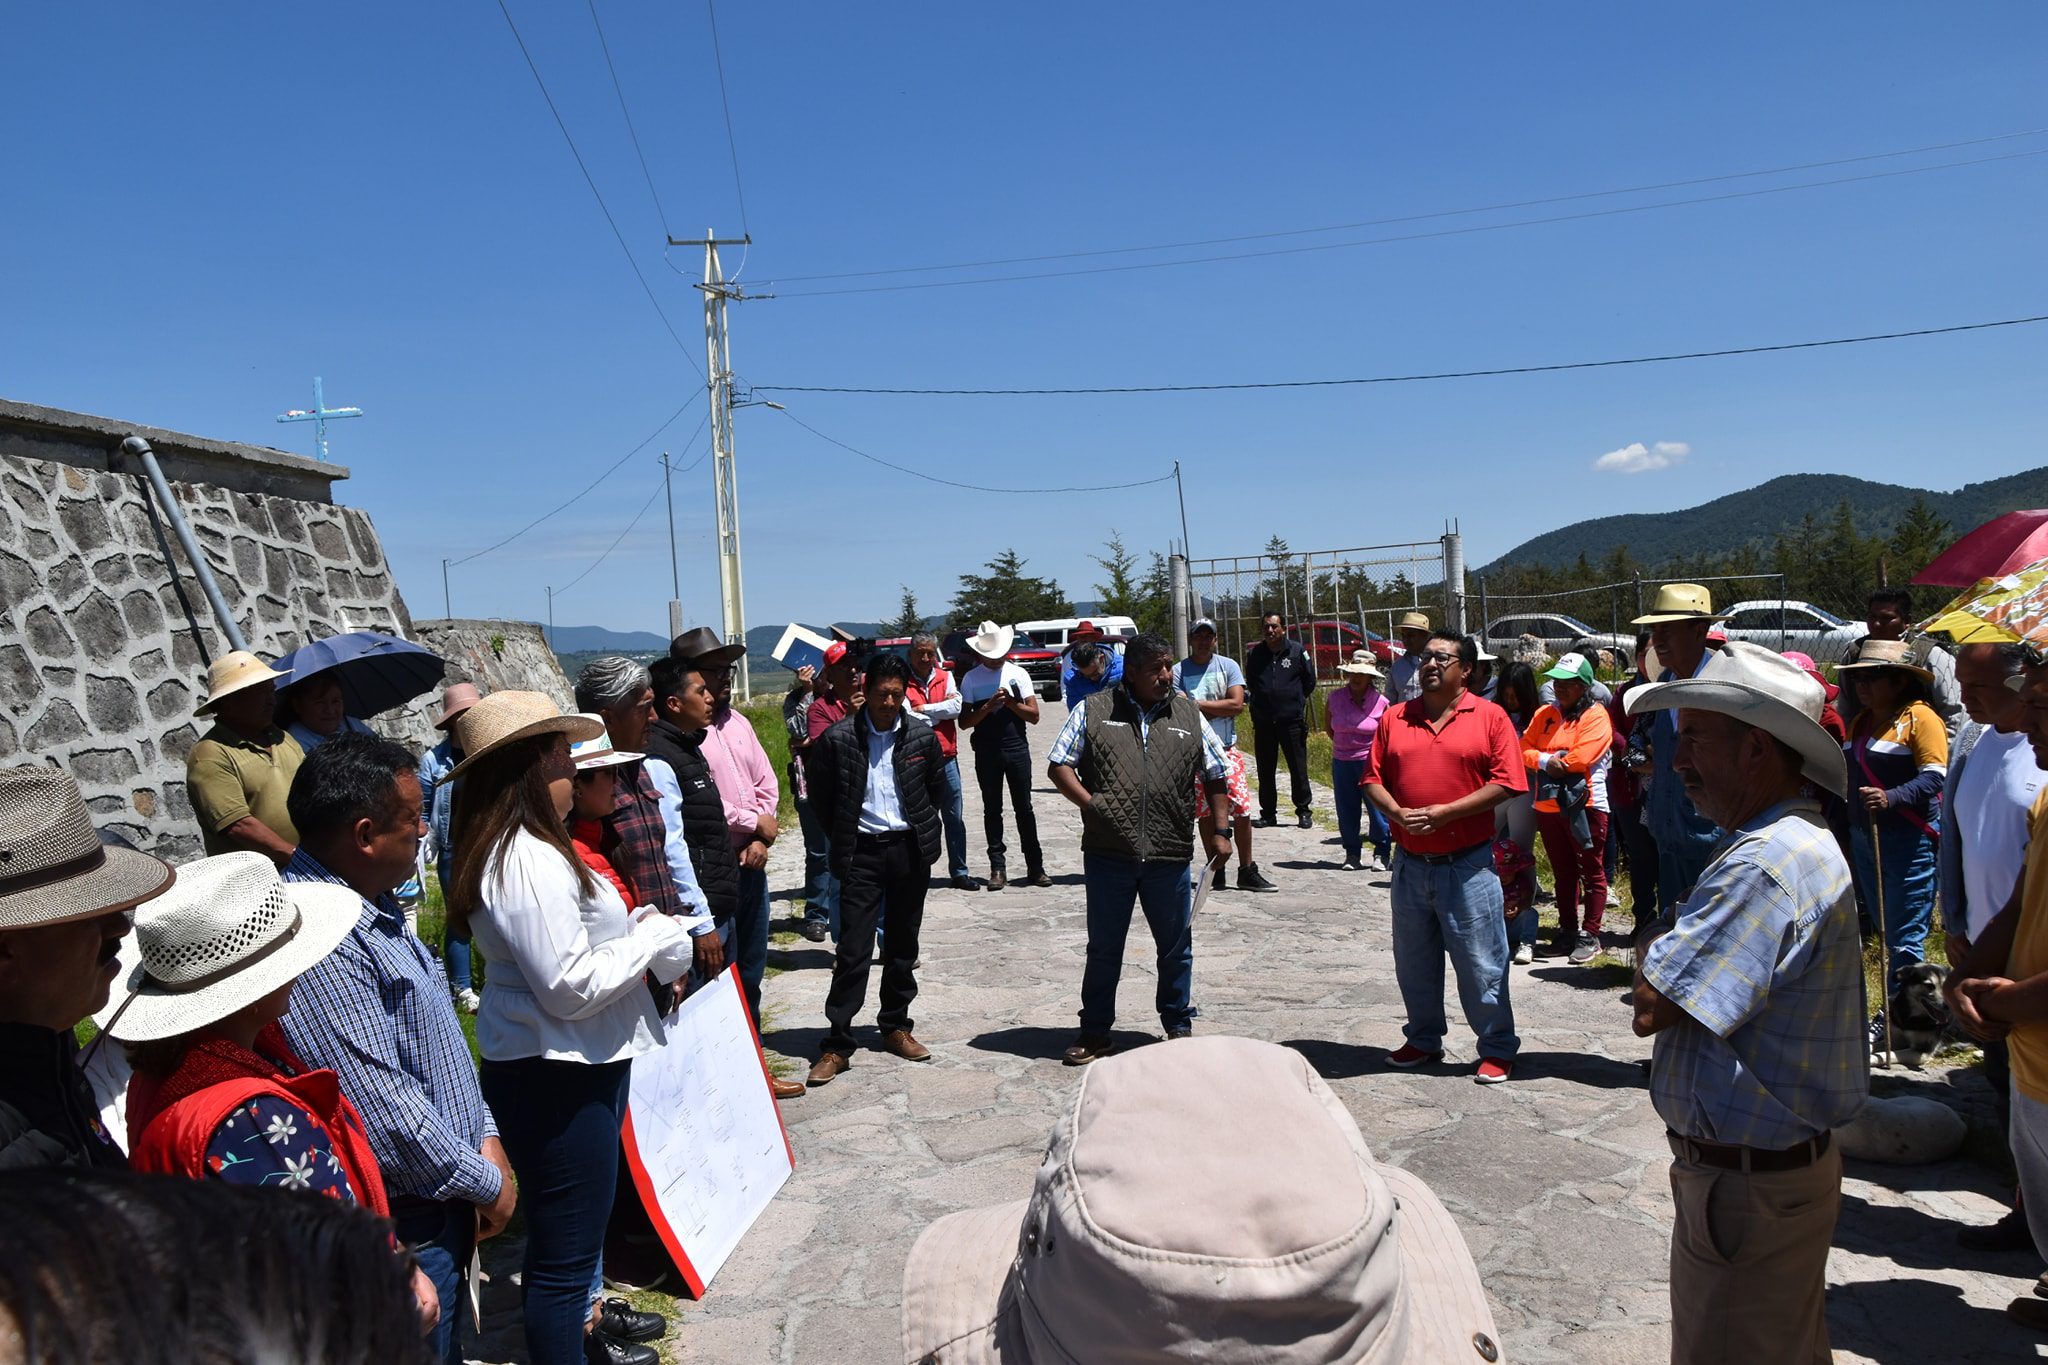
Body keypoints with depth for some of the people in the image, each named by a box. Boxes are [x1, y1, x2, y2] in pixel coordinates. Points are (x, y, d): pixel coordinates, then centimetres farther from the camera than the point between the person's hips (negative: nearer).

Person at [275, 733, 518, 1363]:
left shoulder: (375, 908, 7)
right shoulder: (315, 933, -26)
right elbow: (381, 1106, -26)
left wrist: (486, 1138, 4)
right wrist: (486, 1182, -14)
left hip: (446, 1208, 9)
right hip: (407, 1224, -9)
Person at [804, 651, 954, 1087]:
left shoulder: (922, 737, -2)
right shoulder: (837, 739, -8)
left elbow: (937, 788, 13)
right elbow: (821, 795, 3)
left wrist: (922, 832, 9)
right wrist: (843, 838, 4)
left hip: (910, 851, 3)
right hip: (861, 852, -3)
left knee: (902, 947, 13)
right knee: (853, 950, -5)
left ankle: (896, 1028, 27)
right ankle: (837, 1044, 1)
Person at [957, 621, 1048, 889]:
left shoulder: (1018, 674, 3)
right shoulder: (971, 679, 2)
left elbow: (1034, 715, 1)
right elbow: (964, 722, -2)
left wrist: (1010, 702, -13)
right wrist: (989, 706, -15)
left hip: (1017, 748, 0)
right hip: (986, 752, 0)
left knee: (1024, 807, 3)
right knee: (992, 809, 6)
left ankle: (1035, 867, 9)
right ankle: (997, 868, 11)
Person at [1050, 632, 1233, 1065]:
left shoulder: (1188, 713, 8)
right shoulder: (1094, 711, 2)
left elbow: (1216, 776, 14)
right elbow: (1058, 766, 3)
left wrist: (1220, 831, 7)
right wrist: (1090, 803, -12)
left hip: (1169, 855, 2)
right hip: (1107, 855, -1)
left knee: (1176, 948, 13)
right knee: (1103, 948, 10)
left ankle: (1179, 1026, 31)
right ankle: (1095, 1033, 23)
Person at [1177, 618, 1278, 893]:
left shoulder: (1228, 666, 4)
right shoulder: (1179, 671, 0)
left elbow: (1237, 705, -8)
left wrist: (1200, 705, -9)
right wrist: (1218, 709, -12)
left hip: (1227, 749, 1)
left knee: (1242, 810, -2)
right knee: (1206, 813, 5)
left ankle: (1247, 871, 8)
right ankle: (1217, 871, 14)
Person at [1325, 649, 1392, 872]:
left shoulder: (1380, 703, -6)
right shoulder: (1335, 698, 2)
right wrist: (1345, 745, 8)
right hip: (1342, 762, 3)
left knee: (1378, 808, -2)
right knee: (1346, 811, 7)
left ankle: (1381, 853, 13)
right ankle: (1352, 854, 20)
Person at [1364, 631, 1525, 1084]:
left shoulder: (1490, 717, -2)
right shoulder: (1394, 718, 8)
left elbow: (1506, 783, -9)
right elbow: (1373, 779, 7)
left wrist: (1444, 812, -16)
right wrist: (1399, 814, -12)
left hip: (1468, 863, -4)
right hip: (1410, 863, 4)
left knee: (1481, 963, 2)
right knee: (1414, 962, 14)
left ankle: (1497, 1049, 17)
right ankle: (1424, 1040, 30)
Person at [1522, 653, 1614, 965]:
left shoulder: (1596, 715, -6)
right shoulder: (1545, 713, 12)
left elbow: (1582, 757, -17)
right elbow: (1525, 748, 6)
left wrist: (1549, 764, -7)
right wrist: (1546, 761, -13)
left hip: (1584, 804, -6)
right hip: (1549, 806, 6)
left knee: (1591, 872, 2)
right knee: (1563, 872, 15)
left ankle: (1590, 935, 7)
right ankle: (1567, 930, 24)